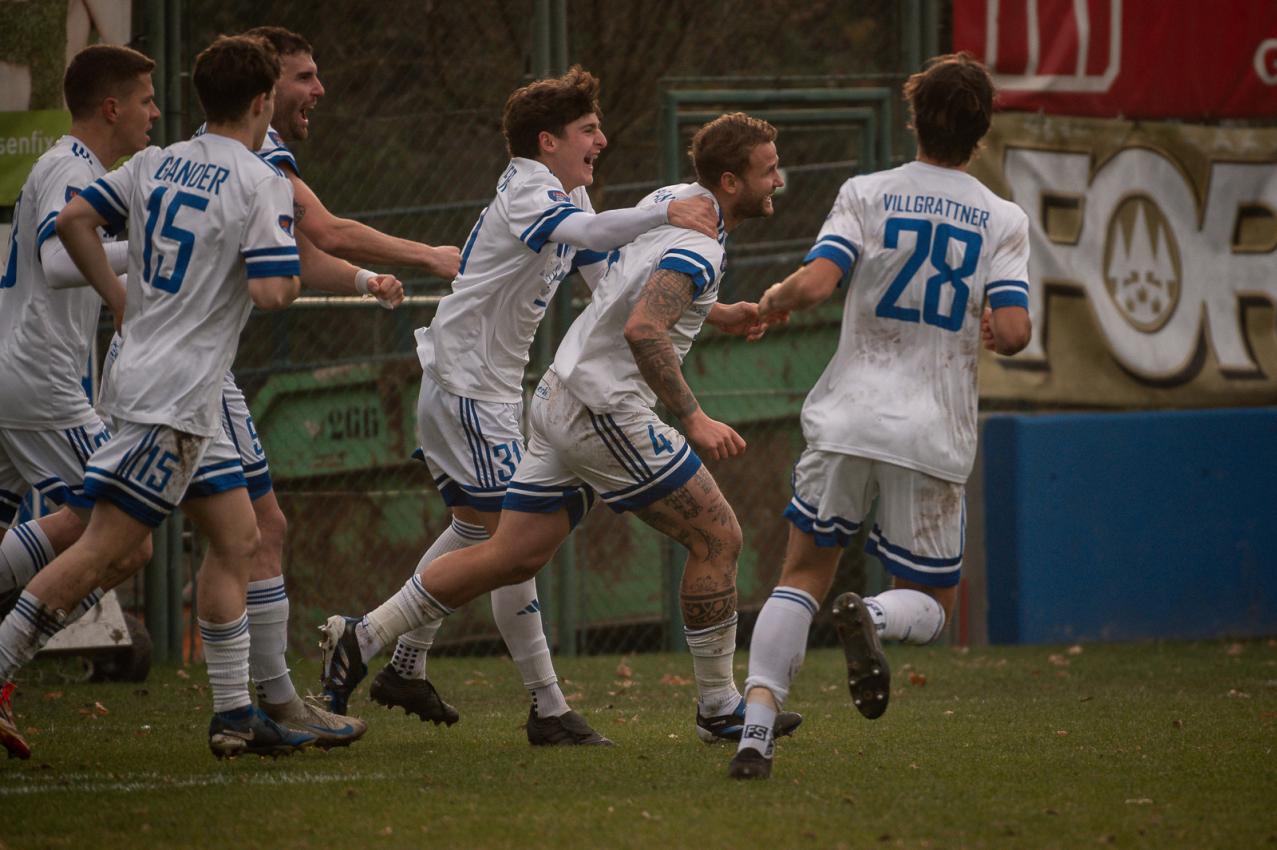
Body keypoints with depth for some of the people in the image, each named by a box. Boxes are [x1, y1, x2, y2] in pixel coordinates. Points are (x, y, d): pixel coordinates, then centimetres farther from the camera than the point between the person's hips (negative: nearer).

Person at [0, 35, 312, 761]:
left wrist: (123, 301, 16)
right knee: (104, 548, -8)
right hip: (176, 395, -9)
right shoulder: (262, 182, -12)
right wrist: (293, 271, 3)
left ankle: (235, 714, 13)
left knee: (237, 538, 13)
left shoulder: (156, 164, 9)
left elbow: (75, 221, 8)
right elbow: (273, 292, -20)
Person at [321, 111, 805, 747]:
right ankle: (718, 707, 5)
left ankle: (363, 638, 12)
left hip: (560, 400, 9)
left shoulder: (671, 200, 12)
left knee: (514, 556, 11)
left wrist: (713, 313, 30)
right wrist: (693, 420, -30)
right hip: (603, 410, -9)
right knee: (717, 538, -1)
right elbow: (643, 330, -32)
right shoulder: (700, 246, -18)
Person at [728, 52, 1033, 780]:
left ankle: (756, 728, -8)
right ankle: (873, 619, -23)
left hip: (849, 419, 0)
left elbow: (814, 285, -11)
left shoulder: (867, 195, 1)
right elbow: (1012, 332, -9)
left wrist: (773, 300, 10)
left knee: (803, 576, 12)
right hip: (935, 437, 0)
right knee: (932, 605, 14)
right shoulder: (1004, 221, 2)